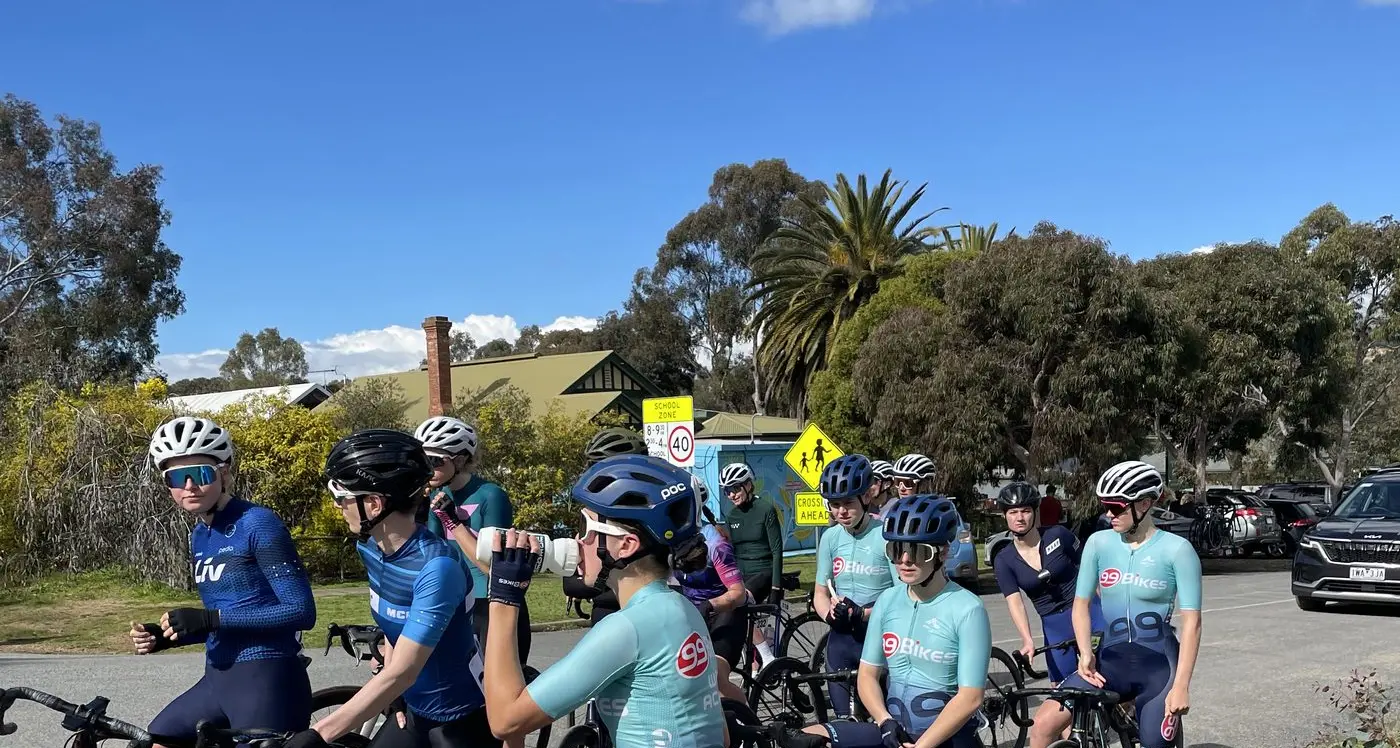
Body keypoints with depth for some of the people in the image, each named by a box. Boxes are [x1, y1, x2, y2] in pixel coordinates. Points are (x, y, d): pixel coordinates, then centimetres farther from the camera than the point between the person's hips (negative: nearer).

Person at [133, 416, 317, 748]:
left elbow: (301, 611, -19)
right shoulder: (200, 536, 12)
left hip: (269, 681, -9)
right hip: (219, 679, 9)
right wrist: (166, 637, 1)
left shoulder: (258, 524, -13)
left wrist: (210, 618, -21)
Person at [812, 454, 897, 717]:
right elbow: (820, 593, 11)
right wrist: (830, 614, -11)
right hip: (841, 639, 5)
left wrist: (863, 614, -24)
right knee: (844, 717, 9)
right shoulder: (831, 538, 5)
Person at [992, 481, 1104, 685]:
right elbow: (1015, 602, -13)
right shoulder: (1004, 561, -4)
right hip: (1054, 626, 2)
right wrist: (1027, 641, -27)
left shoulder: (1057, 535, -8)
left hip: (1088, 610, -2)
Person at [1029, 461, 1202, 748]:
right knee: (1043, 724, -13)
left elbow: (1191, 621, -9)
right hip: (1110, 660, 3)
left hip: (1159, 666, -3)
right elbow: (1081, 602, 8)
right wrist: (1085, 653, -7)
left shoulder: (1176, 549, -9)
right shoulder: (1099, 543, 1)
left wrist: (1181, 685, -15)